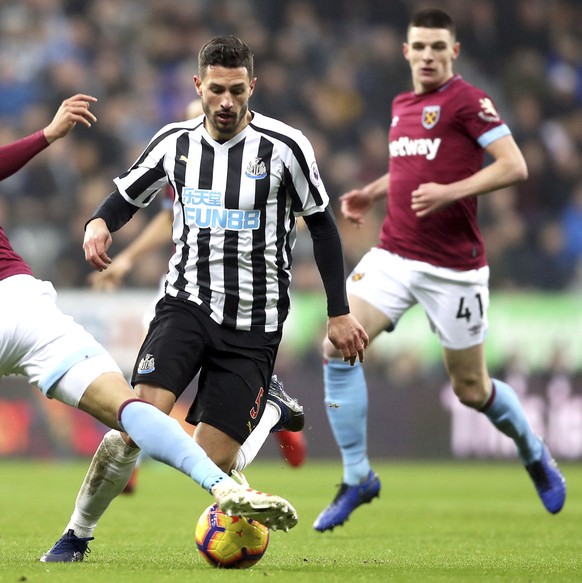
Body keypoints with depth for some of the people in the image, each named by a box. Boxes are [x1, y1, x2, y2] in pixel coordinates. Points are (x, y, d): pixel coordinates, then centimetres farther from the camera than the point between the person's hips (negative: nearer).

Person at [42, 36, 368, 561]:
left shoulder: (285, 147, -8)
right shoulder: (175, 142, 1)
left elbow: (322, 225, 1)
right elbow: (126, 196, 14)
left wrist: (340, 313, 3)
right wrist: (98, 225, -10)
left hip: (253, 325, -2)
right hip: (187, 304, 2)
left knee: (211, 465, -6)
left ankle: (269, 410, 27)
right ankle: (78, 534, -8)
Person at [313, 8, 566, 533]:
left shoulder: (467, 101, -10)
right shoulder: (402, 105, 13)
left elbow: (514, 166, -17)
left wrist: (449, 192, -26)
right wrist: (372, 193, 16)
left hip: (453, 267, -6)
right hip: (393, 254, 6)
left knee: (472, 390, 4)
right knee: (337, 349, -13)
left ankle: (533, 452, 36)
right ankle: (357, 477, -2)